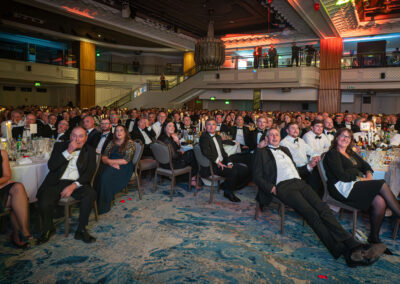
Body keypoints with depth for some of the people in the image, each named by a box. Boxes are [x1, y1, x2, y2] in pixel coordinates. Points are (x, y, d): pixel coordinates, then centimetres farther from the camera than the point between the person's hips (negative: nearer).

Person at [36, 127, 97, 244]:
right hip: (57, 182, 1)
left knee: (91, 194, -31)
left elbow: (89, 173, -2)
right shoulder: (59, 146, 11)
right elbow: (51, 166, -3)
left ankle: (81, 230, -12)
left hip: (77, 183, 0)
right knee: (44, 203, -25)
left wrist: (73, 186, -17)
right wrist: (68, 151, -12)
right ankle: (48, 229, 8)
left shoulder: (89, 151, 8)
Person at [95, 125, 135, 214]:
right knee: (96, 174, -26)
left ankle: (104, 205, -25)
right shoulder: (112, 143, 18)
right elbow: (103, 157, 9)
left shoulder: (130, 143, 2)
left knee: (106, 176, -33)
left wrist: (109, 160, -6)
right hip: (110, 165, 5)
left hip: (123, 167, -5)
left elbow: (125, 160, -8)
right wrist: (111, 163, -12)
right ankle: (94, 200, -21)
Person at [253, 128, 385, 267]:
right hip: (283, 186, -5)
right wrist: (272, 188, -10)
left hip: (299, 182, 5)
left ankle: (354, 247, -31)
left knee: (323, 209, -20)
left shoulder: (285, 149, 30)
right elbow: (257, 176, 5)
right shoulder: (262, 152, 13)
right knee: (311, 214, -27)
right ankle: (343, 251, -33)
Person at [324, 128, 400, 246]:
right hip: (343, 187, -7)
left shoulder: (351, 153, 27)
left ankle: (374, 237, -12)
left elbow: (365, 165, 20)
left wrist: (369, 174, -1)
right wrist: (361, 179, -10)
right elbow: (341, 175, -10)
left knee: (380, 201, -23)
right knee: (383, 185, -21)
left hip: (357, 184, 7)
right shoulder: (332, 154, 1)